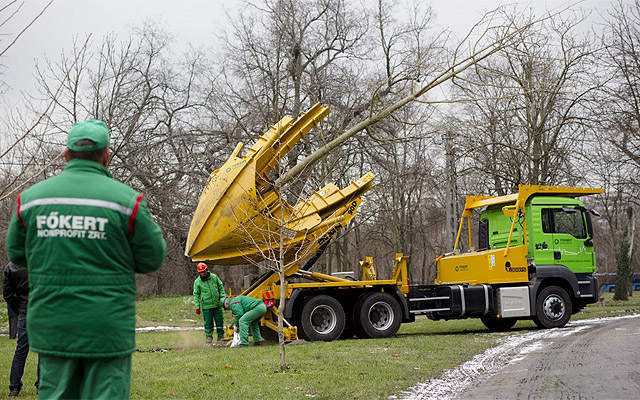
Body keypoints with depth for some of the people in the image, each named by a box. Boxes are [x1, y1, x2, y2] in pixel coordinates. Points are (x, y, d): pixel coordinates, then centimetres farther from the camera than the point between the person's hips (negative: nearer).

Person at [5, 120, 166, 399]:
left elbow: (17, 253, 13)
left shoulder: (31, 198, 0)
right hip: (107, 326, -3)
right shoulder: (126, 200, -10)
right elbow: (152, 258, -3)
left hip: (51, 325, 4)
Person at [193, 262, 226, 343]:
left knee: (219, 321, 7)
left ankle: (221, 336, 18)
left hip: (217, 304, 2)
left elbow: (221, 287, 10)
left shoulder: (214, 277, 1)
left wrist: (223, 298, 3)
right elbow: (196, 295, 0)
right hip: (206, 306, -2)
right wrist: (197, 307, -4)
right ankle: (209, 337, 14)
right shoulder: (197, 282, -3)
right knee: (208, 323, 2)